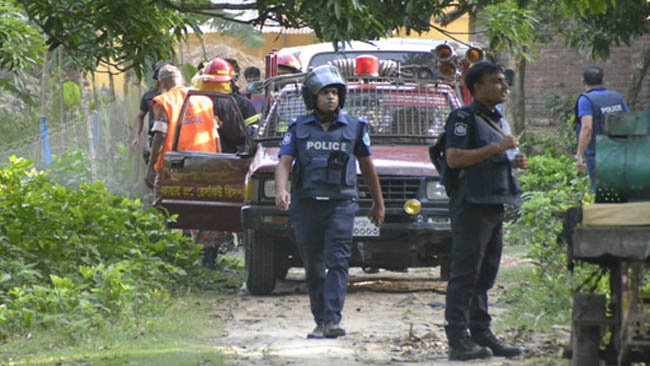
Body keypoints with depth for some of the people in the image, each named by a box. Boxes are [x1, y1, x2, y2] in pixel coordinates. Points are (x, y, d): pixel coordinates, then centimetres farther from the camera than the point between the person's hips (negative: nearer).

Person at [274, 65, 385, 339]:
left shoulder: (354, 127, 9)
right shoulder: (298, 129, 8)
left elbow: (367, 166, 19)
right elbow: (284, 162, -1)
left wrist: (378, 202, 25)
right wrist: (280, 190, -21)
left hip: (341, 204, -1)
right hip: (305, 205, 1)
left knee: (337, 262, -14)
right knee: (313, 268, 5)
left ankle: (332, 320, -22)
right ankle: (320, 322, 13)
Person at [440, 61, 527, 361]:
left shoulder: (495, 120, 21)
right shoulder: (464, 117, -8)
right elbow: (454, 158, -19)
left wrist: (514, 162, 10)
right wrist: (497, 148, -19)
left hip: (494, 206, 9)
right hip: (471, 204, -9)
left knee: (485, 275, 11)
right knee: (465, 274, -9)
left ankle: (482, 334, 16)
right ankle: (458, 340, -9)